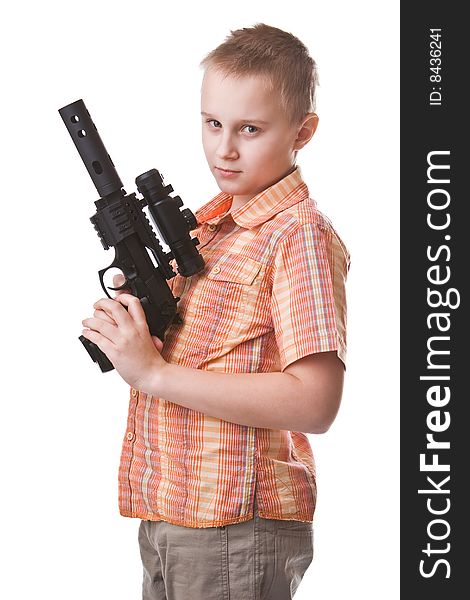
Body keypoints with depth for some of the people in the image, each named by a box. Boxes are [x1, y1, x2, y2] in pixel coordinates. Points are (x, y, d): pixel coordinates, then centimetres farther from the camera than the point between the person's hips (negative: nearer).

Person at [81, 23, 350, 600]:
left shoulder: (300, 234, -13)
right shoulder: (207, 222, 11)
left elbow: (314, 403, -22)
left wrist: (154, 372, -21)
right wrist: (128, 329, -4)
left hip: (235, 529, -7)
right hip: (163, 511, 7)